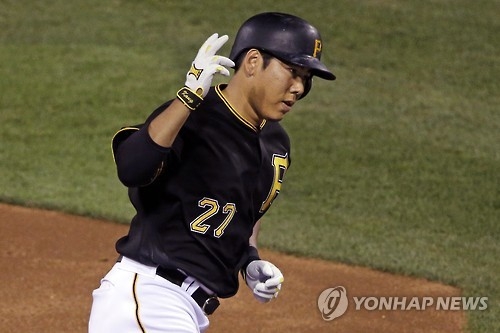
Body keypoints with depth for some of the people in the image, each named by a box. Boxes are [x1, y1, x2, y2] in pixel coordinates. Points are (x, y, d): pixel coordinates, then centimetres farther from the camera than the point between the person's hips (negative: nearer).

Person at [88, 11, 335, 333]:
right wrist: (190, 95, -35)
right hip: (145, 298, -10)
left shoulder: (276, 144, 13)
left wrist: (250, 261, 10)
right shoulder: (191, 118, -14)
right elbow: (131, 169, -33)